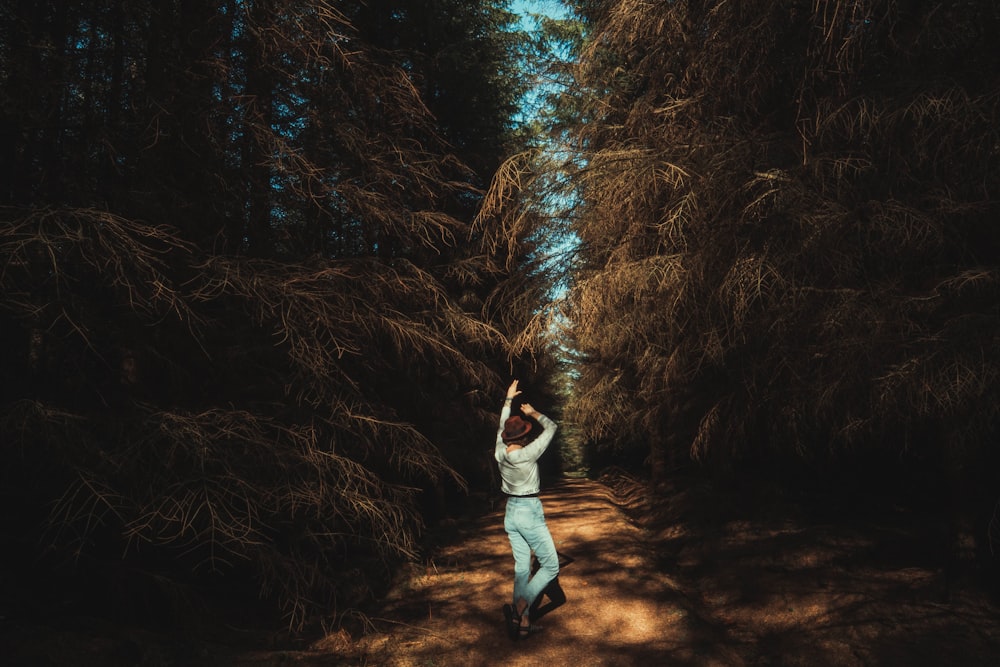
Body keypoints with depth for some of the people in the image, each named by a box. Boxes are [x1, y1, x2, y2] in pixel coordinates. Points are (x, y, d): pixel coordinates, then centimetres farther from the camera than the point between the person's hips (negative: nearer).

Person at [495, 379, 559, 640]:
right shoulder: (527, 454, -20)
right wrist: (533, 413, 6)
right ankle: (520, 607, -12)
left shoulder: (500, 453, -3)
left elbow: (502, 426, 16)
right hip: (529, 512, -7)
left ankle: (521, 620, 13)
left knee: (522, 566, 12)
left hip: (511, 512, 7)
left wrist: (508, 399, 26)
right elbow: (551, 428, -10)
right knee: (550, 565, 2)